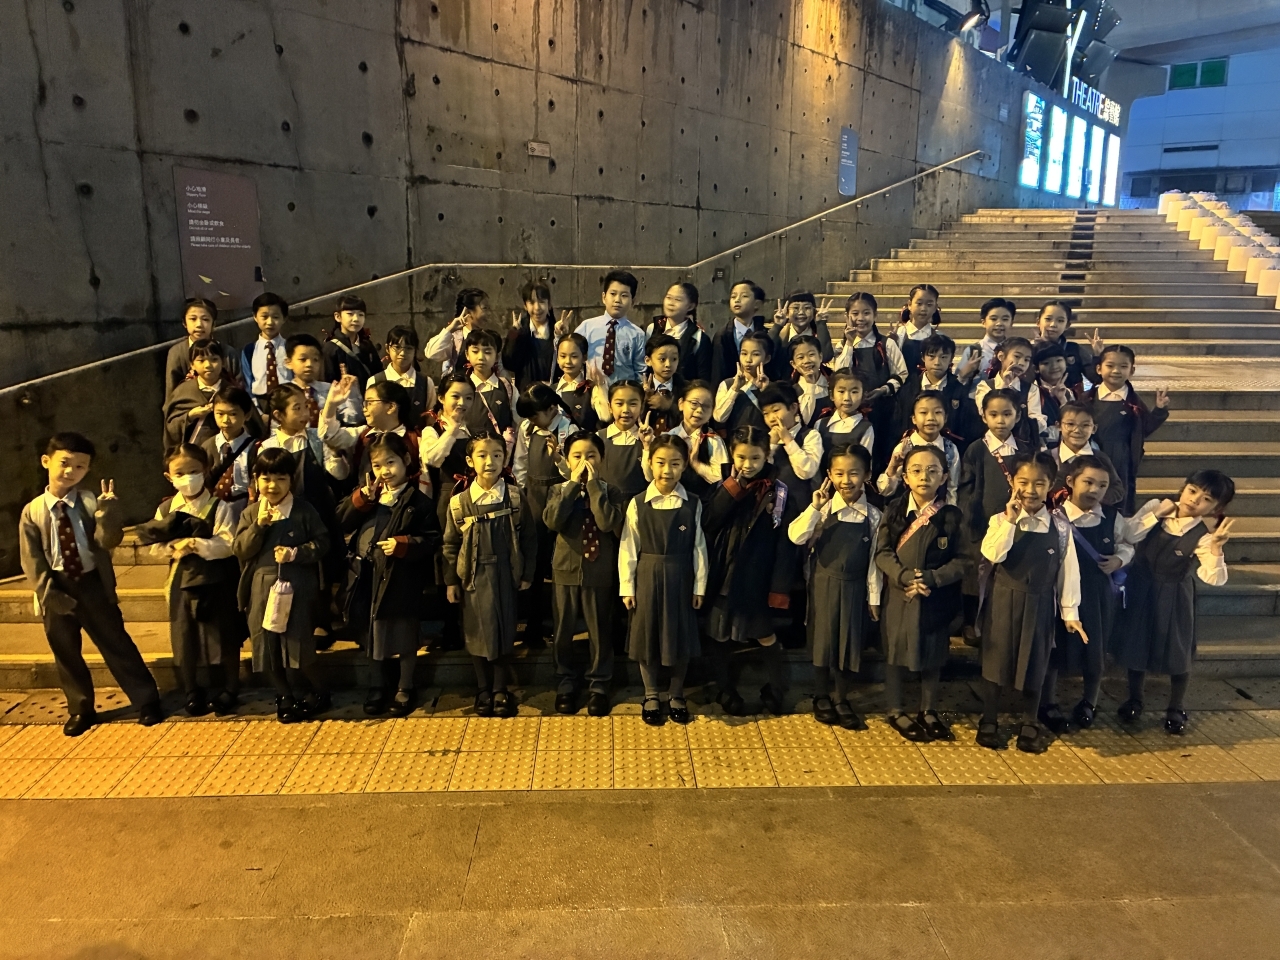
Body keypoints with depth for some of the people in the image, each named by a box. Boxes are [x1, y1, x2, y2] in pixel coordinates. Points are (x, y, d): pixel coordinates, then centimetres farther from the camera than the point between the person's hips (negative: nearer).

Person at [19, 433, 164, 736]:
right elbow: (31, 560, -3)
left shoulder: (91, 503, -5)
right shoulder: (32, 512, -2)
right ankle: (81, 710, 30)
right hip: (56, 591, 2)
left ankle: (146, 701, 14)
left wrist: (107, 513, -30)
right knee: (66, 654, 13)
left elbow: (107, 542, -15)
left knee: (116, 644, 4)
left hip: (94, 585, -1)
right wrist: (48, 592, -12)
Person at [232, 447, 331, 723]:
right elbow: (240, 550, -2)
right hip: (262, 588, 4)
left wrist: (296, 553, -18)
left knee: (298, 646, -1)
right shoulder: (250, 513, 6)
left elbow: (322, 544, -3)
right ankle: (286, 698, 25)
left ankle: (314, 697, 20)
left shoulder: (304, 511, -3)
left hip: (298, 587, -4)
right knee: (268, 647, 8)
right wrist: (259, 525, -14)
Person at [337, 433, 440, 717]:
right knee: (376, 634, 17)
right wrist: (360, 499, -12)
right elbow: (342, 522, 0)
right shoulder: (367, 494, 8)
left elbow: (431, 539, -12)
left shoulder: (417, 501, -9)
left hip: (401, 579, -5)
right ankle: (379, 686, 34)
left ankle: (405, 689, 25)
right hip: (367, 576, 5)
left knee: (403, 637, 8)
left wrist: (403, 544, -25)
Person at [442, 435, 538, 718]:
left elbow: (529, 539, 2)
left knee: (504, 631, 5)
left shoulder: (515, 498, -3)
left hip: (506, 575, 0)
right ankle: (484, 691, 24)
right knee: (478, 633, 8)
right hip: (474, 577, 1)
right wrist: (451, 581, 2)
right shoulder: (459, 502, -3)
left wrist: (527, 575, 1)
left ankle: (501, 691, 20)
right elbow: (450, 545, 3)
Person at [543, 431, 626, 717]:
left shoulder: (610, 492, -4)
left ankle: (598, 686, 25)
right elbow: (552, 521, -19)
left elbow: (608, 523, -23)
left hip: (600, 573, -1)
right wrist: (574, 484, -18)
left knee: (600, 632, 9)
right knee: (564, 632, 11)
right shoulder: (558, 491, 1)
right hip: (566, 570, 2)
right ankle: (566, 683, 29)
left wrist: (593, 484, -19)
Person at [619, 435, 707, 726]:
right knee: (647, 635, 9)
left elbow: (698, 547, -1)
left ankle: (676, 695, 29)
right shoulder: (638, 504, -5)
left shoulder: (693, 504, -4)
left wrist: (699, 585, -2)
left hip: (680, 578, 0)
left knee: (681, 635, 9)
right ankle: (651, 696, 27)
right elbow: (628, 547, -3)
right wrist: (627, 586, -5)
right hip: (647, 577, 0)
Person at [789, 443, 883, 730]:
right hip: (824, 584, -1)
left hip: (854, 588, 1)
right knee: (823, 640, 10)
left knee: (850, 643, 10)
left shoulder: (873, 516, -3)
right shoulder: (822, 509, -8)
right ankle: (821, 697, 27)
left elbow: (874, 558, 1)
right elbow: (796, 537, -21)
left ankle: (840, 699, 28)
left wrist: (874, 597, 3)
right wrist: (814, 507, -26)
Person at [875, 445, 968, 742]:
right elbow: (882, 552, -7)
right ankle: (895, 711, 26)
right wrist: (905, 577, -22)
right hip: (899, 596, 0)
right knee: (896, 654, 10)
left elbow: (963, 560, -6)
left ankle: (929, 710, 31)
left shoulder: (951, 516, -5)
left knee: (933, 656, 13)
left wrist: (931, 578, -19)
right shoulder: (894, 510, -3)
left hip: (937, 600, 1)